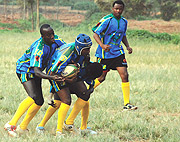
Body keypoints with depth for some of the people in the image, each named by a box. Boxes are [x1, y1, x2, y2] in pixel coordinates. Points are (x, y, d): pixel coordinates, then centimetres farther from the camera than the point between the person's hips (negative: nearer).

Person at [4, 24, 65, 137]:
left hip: (35, 71, 9)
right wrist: (51, 77, -54)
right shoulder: (39, 49, -35)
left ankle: (22, 128, 18)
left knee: (39, 101, 8)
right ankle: (11, 124, -29)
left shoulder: (55, 40, -12)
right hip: (24, 69, -9)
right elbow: (37, 72, -39)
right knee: (34, 97, -28)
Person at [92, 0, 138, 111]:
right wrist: (102, 45, -30)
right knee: (101, 78, 4)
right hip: (105, 54, -5)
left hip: (118, 53, 5)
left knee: (125, 75, -9)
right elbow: (96, 34, -13)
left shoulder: (124, 21, 6)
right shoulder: (106, 20, -14)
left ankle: (127, 104, -7)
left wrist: (127, 46, 5)